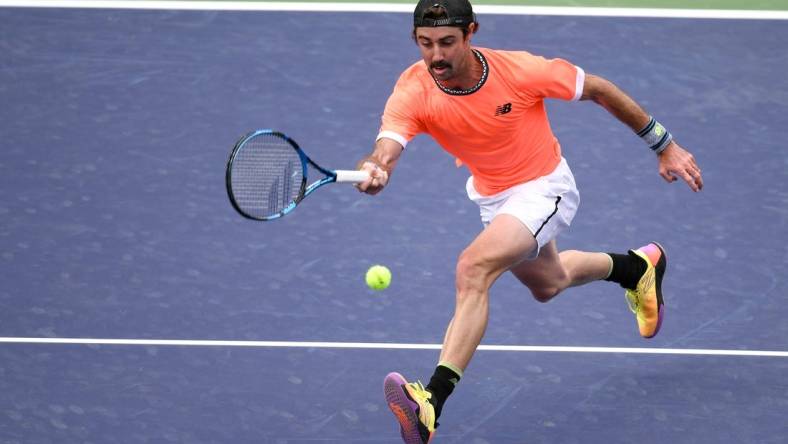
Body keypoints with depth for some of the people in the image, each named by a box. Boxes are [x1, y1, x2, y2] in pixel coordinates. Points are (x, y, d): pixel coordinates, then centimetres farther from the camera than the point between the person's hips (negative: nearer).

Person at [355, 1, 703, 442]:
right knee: (547, 283, 31)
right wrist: (373, 171, -66)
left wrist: (666, 147, -8)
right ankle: (637, 266, 62)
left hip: (544, 188, -6)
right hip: (492, 197, 6)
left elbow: (600, 90, -15)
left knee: (473, 268, -30)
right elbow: (386, 150, -39)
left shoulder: (519, 70, -29)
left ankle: (431, 404, -38)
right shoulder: (413, 92, -24)